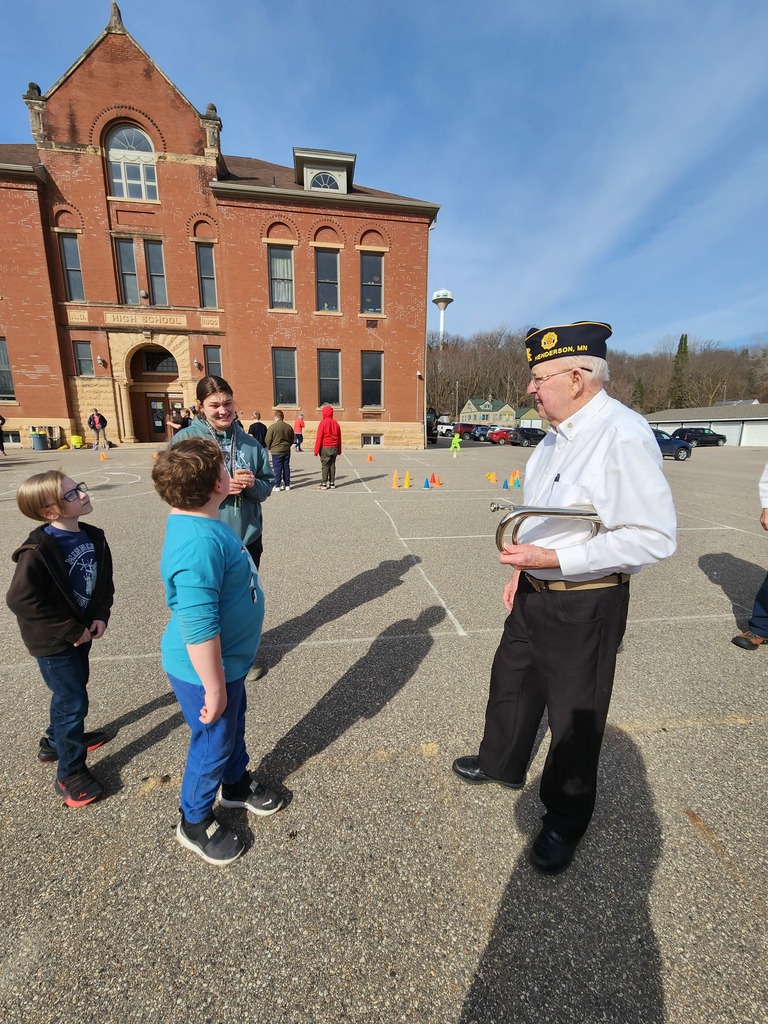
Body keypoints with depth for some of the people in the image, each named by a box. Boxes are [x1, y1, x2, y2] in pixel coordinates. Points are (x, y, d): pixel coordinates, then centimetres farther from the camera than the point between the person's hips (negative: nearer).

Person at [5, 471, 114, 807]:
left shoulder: (94, 537, -5)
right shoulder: (38, 550, -25)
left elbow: (104, 580, 4)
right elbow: (20, 599, -25)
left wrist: (101, 615, -8)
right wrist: (70, 630, -21)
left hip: (81, 630, 7)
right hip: (53, 641, -6)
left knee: (70, 691, 24)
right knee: (74, 701, 3)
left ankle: (55, 741, 50)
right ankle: (70, 773, 24)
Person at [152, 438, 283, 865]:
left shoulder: (200, 522, -3)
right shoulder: (198, 544, -36)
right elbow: (198, 630, -33)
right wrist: (214, 688, -23)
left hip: (229, 661, 9)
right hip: (207, 670, -9)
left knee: (234, 727, 29)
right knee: (213, 742, 17)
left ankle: (236, 783, 56)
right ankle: (196, 822, 45)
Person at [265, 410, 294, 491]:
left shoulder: (272, 427, -11)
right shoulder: (289, 427, 4)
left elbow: (268, 440, -7)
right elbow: (292, 439, 14)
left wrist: (269, 448, 10)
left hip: (276, 451, -4)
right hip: (287, 451, 5)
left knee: (277, 468, 1)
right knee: (286, 468, 10)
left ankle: (277, 485, 2)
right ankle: (287, 485, 15)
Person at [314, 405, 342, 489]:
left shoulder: (323, 423, -8)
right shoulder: (335, 423, 8)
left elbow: (319, 437, -9)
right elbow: (339, 437, 12)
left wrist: (316, 450, -6)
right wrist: (339, 450, 19)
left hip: (325, 448, -5)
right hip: (334, 448, 5)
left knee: (325, 465, -3)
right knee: (332, 465, 9)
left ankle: (324, 484, -3)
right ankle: (332, 483, 11)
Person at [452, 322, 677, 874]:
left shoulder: (624, 435, -23)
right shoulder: (556, 436, 5)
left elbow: (654, 536, -26)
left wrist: (554, 558, -28)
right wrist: (523, 567, 14)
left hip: (586, 606, -8)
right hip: (536, 593, 9)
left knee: (575, 718, 14)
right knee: (511, 684, 24)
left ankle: (566, 821, 43)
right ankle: (502, 764, 54)